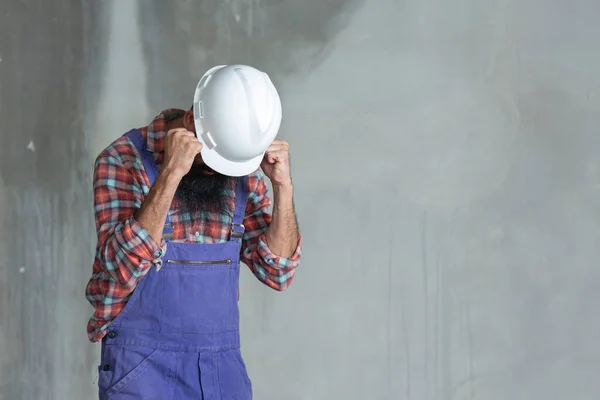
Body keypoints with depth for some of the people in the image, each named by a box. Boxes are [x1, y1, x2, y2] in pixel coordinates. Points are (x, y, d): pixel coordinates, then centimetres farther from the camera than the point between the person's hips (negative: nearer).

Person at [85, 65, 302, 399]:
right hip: (144, 368, -5)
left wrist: (283, 185, -10)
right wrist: (170, 174, -28)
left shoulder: (245, 172, 4)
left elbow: (278, 271, 2)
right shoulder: (124, 160, -10)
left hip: (223, 369, 5)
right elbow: (125, 266, -23)